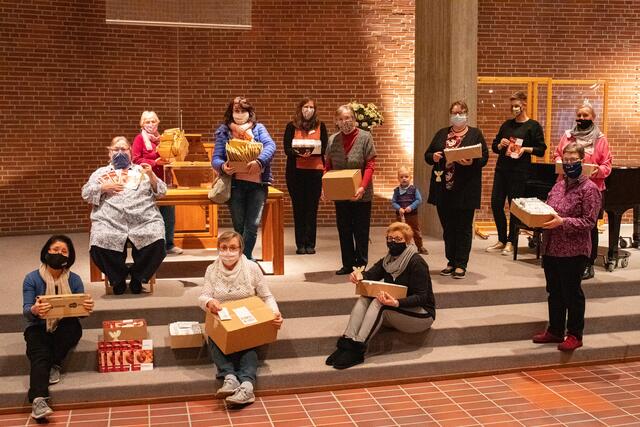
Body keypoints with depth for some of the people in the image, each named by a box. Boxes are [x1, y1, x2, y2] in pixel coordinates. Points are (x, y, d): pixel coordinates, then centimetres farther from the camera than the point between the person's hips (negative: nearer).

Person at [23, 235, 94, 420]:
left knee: (73, 326, -32)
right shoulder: (32, 279, -4)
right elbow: (26, 311, -13)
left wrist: (87, 307, -31)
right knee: (39, 355, -31)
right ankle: (39, 400, -48)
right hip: (38, 328, -2)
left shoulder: (74, 280, 1)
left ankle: (54, 365, -12)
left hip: (64, 329, 2)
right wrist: (34, 310, -38)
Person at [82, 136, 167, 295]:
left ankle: (137, 277, -3)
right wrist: (103, 188, -1)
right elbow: (86, 194, 16)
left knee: (156, 242, -30)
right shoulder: (101, 172, 25)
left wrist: (151, 176, 0)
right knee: (99, 246, -30)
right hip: (109, 222, 0)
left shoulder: (141, 170, 25)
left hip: (144, 221, 0)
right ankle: (118, 278, -1)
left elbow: (161, 193, 17)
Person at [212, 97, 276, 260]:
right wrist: (222, 166, -21)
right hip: (235, 184, 0)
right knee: (239, 226, 5)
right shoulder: (223, 131, 9)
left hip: (257, 183, 0)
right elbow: (216, 158, 3)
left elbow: (270, 146, -8)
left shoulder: (258, 128, 10)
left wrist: (259, 161, -27)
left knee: (253, 225, -5)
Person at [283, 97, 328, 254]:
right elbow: (286, 149, -2)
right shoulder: (291, 126, 5)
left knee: (312, 208, 1)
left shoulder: (320, 126, 8)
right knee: (298, 207, 3)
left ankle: (310, 244, 5)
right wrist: (298, 153, -22)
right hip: (295, 171, 0)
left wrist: (311, 152, -18)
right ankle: (300, 244, 8)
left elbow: (324, 148, 1)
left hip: (315, 170, 0)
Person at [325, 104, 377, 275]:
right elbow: (327, 166, 10)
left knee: (361, 231, 4)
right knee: (344, 230, 10)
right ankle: (347, 264, 19)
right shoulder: (332, 139, 6)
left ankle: (361, 265, 14)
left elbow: (370, 164, -10)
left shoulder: (365, 137, -6)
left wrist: (363, 187, -22)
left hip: (361, 195, -4)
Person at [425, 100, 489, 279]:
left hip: (465, 190, -3)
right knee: (448, 227, 9)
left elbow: (484, 157, -3)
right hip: (443, 189, 4)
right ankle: (451, 262, 19)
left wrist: (472, 162, -22)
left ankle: (461, 265, 8)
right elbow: (427, 155, 14)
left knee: (463, 228, 1)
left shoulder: (475, 134, 4)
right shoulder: (442, 134, 14)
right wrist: (433, 157, -9)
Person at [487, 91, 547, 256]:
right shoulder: (507, 124, 13)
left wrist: (525, 149, -17)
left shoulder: (533, 126, 0)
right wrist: (500, 145, -3)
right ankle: (501, 240, 18)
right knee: (496, 204, 4)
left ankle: (510, 242, 13)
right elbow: (494, 146, 18)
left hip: (519, 172, -5)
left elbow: (541, 149, -2)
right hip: (501, 169, 5)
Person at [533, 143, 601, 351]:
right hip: (551, 248, 7)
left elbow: (589, 222, -16)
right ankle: (555, 331, 28)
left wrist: (563, 222, -25)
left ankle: (575, 335, 17)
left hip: (574, 251, -7)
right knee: (554, 292, 15)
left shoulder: (589, 189, -10)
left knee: (572, 293, 4)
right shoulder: (558, 186, 12)